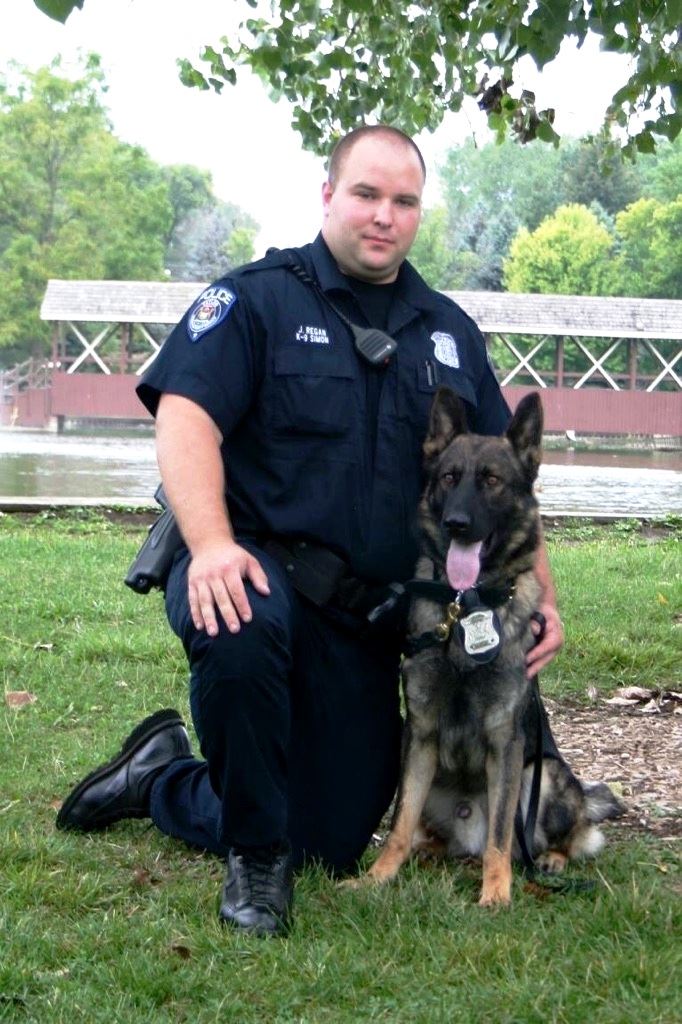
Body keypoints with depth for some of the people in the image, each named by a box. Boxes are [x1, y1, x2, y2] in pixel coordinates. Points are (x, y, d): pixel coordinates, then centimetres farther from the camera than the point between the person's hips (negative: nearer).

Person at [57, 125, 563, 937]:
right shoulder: (257, 298, -2)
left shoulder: (449, 332, 14)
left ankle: (161, 781, 32)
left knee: (332, 846, 5)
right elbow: (184, 418, -16)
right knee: (241, 628, -43)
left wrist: (540, 592, 8)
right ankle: (255, 855, -17)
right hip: (256, 570, -5)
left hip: (368, 621, 5)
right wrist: (211, 544, -32)